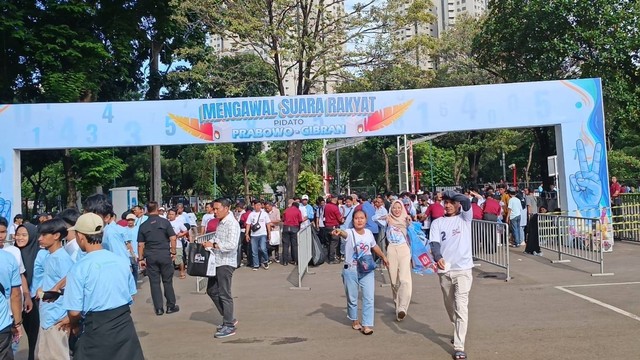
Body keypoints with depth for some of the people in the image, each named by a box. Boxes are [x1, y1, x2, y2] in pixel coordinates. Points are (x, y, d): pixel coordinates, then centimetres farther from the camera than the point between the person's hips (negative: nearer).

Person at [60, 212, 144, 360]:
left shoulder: (79, 268, -13)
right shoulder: (122, 261, 2)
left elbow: (75, 311, -11)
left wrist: (74, 324, 10)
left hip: (97, 330, -4)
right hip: (125, 325, 4)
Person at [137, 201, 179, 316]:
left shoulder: (143, 226, 2)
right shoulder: (165, 222, -4)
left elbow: (140, 244, 2)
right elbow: (173, 238, -8)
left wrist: (141, 258, 8)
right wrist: (173, 252, 1)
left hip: (150, 256, 2)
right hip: (165, 255, -1)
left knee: (154, 282, 7)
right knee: (167, 281, 8)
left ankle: (158, 308, 10)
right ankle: (171, 306, 14)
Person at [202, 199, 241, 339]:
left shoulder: (232, 223, -16)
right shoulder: (220, 223, 13)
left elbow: (232, 244, -26)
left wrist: (213, 245, -27)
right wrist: (208, 244, 4)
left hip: (226, 263, -10)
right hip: (217, 261, 10)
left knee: (224, 294, -3)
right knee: (212, 291, 15)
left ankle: (229, 326, 9)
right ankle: (230, 318, 27)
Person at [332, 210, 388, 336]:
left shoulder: (369, 233, 1)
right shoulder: (350, 233, -14)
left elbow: (374, 246, 20)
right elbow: (344, 234, -39)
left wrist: (383, 256, 32)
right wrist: (339, 232, -63)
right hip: (350, 270, -3)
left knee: (369, 298, -4)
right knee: (352, 298, 12)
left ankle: (367, 325, 3)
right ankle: (354, 320, 35)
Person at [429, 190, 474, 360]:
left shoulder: (465, 218, 3)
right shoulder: (437, 222, 8)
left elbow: (466, 201, -17)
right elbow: (434, 243, -7)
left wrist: (451, 193, -2)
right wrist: (438, 257, -26)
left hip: (463, 269, -3)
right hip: (444, 271, 4)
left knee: (461, 307, -11)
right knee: (450, 306, 18)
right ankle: (459, 332, 44)